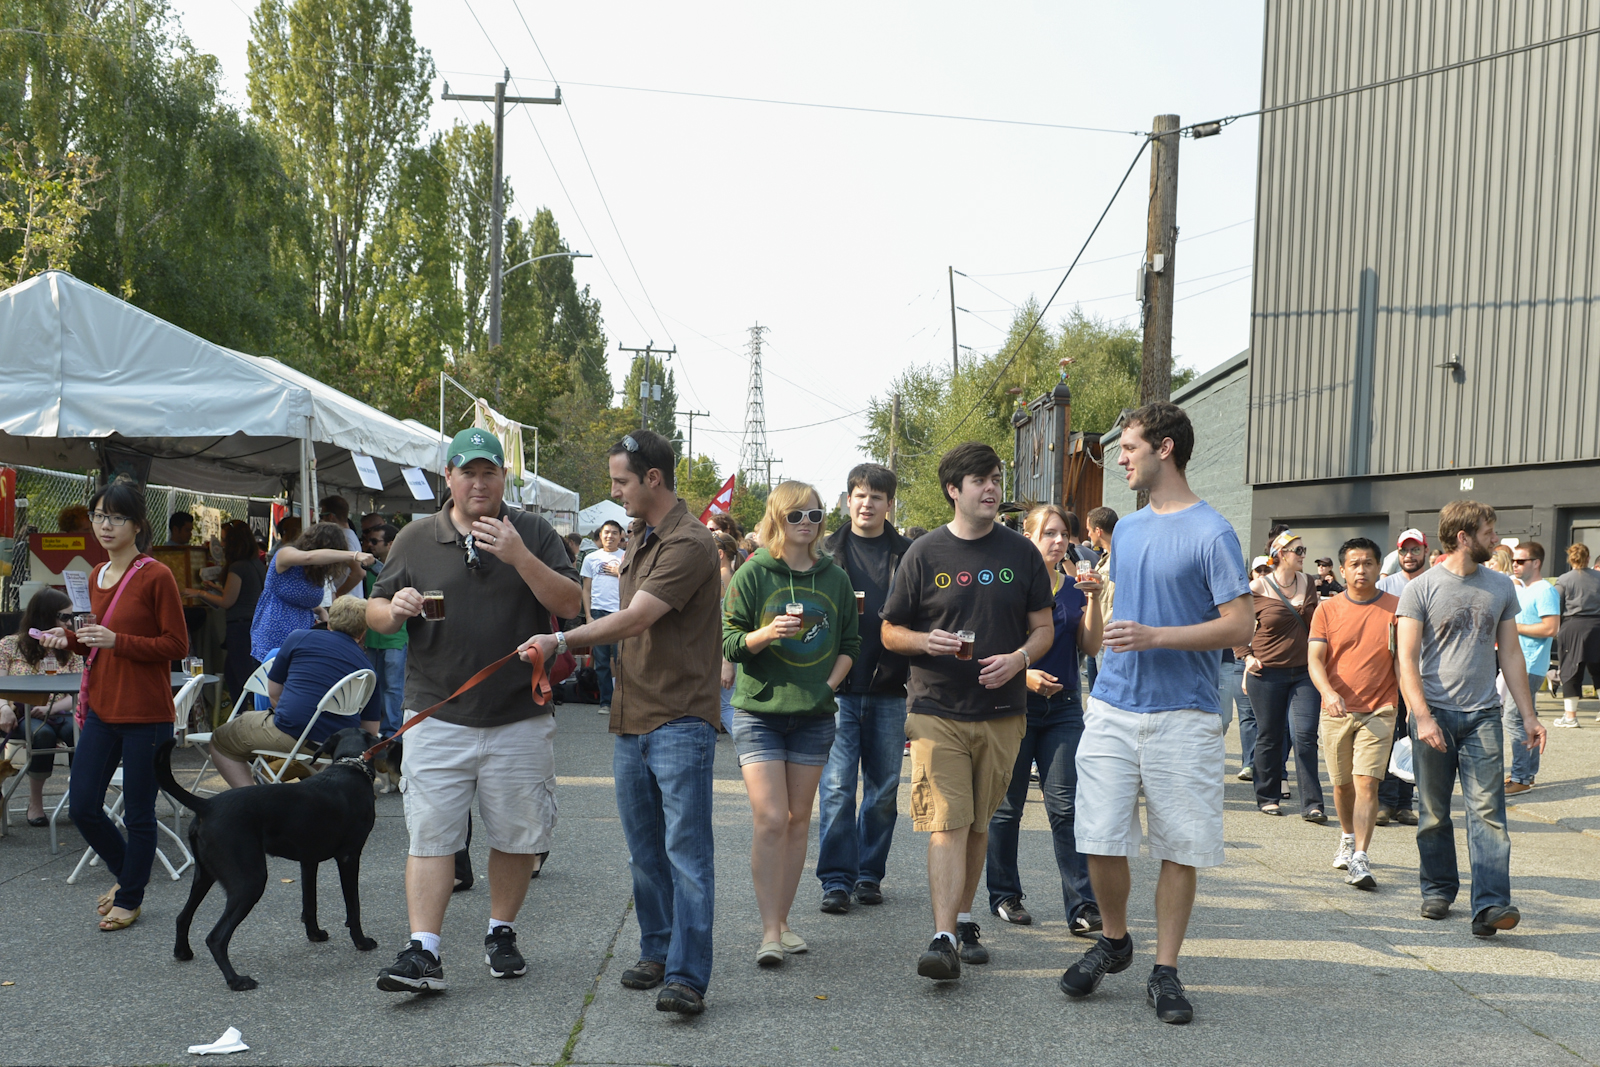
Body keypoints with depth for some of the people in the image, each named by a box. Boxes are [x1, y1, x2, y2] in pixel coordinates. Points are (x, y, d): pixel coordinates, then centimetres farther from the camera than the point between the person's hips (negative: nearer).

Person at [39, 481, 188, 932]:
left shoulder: (156, 576, -12)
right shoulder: (96, 577, 11)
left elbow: (177, 646, -12)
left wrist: (116, 641, -20)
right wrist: (70, 639, 2)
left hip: (146, 713, -7)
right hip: (102, 709, 7)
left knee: (138, 813, 4)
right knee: (81, 805, 9)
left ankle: (130, 899, 22)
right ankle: (127, 873, 33)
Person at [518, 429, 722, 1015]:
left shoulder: (689, 543, -14)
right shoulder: (640, 538, 16)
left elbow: (637, 618, -23)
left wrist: (563, 640, -24)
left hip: (679, 721, -9)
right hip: (631, 721, 9)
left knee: (686, 850, -7)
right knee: (644, 851, 15)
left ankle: (687, 975, -6)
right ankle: (656, 951, 26)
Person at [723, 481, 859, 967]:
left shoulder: (834, 577, 7)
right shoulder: (753, 572, -3)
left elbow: (850, 643, 12)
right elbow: (729, 641, -4)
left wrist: (829, 683, -3)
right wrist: (767, 633, -22)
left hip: (814, 714, 4)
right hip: (760, 711, -3)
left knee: (798, 819, 9)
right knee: (770, 820, -10)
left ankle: (783, 920, 20)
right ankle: (769, 932, -6)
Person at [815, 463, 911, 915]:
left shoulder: (907, 555, 7)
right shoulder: (828, 552, 7)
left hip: (889, 689, 1)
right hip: (840, 685, -1)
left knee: (883, 789, 7)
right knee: (838, 787, -3)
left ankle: (869, 873, 20)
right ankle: (837, 879, 5)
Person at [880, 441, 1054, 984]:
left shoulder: (1020, 552, 7)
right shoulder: (924, 554, 1)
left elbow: (1043, 628, 10)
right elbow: (890, 632, 6)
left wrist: (1018, 659, -10)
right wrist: (926, 641, -15)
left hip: (1002, 712, 3)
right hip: (937, 710, -2)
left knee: (978, 824, 13)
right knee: (947, 823, -11)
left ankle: (964, 920, 28)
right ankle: (943, 937, -13)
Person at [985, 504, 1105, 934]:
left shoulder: (1074, 588, 9)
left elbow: (1091, 647, 2)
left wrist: (1093, 600, -9)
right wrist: (1024, 675, -17)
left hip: (1063, 707, 3)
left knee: (1066, 806, -4)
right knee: (1007, 806, 7)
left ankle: (1082, 906, -5)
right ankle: (1004, 895, 21)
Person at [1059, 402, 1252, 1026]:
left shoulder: (1211, 533, -7)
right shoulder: (1127, 530, 15)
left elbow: (1240, 626, -11)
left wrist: (1154, 637, -18)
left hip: (1183, 717, -5)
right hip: (1113, 709, 5)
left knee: (1180, 847, 2)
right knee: (1101, 840, 3)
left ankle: (1165, 973, 14)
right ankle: (1114, 941, 26)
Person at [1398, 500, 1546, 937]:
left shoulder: (1501, 587, 11)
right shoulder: (1421, 589, -2)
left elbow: (1510, 654, 15)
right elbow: (1407, 659, -7)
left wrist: (1528, 715, 10)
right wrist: (1423, 717, -17)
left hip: (1482, 714, 2)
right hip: (1434, 712, -2)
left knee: (1487, 810, -9)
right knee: (1434, 813, 7)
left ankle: (1490, 905, -14)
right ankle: (1438, 889, 23)